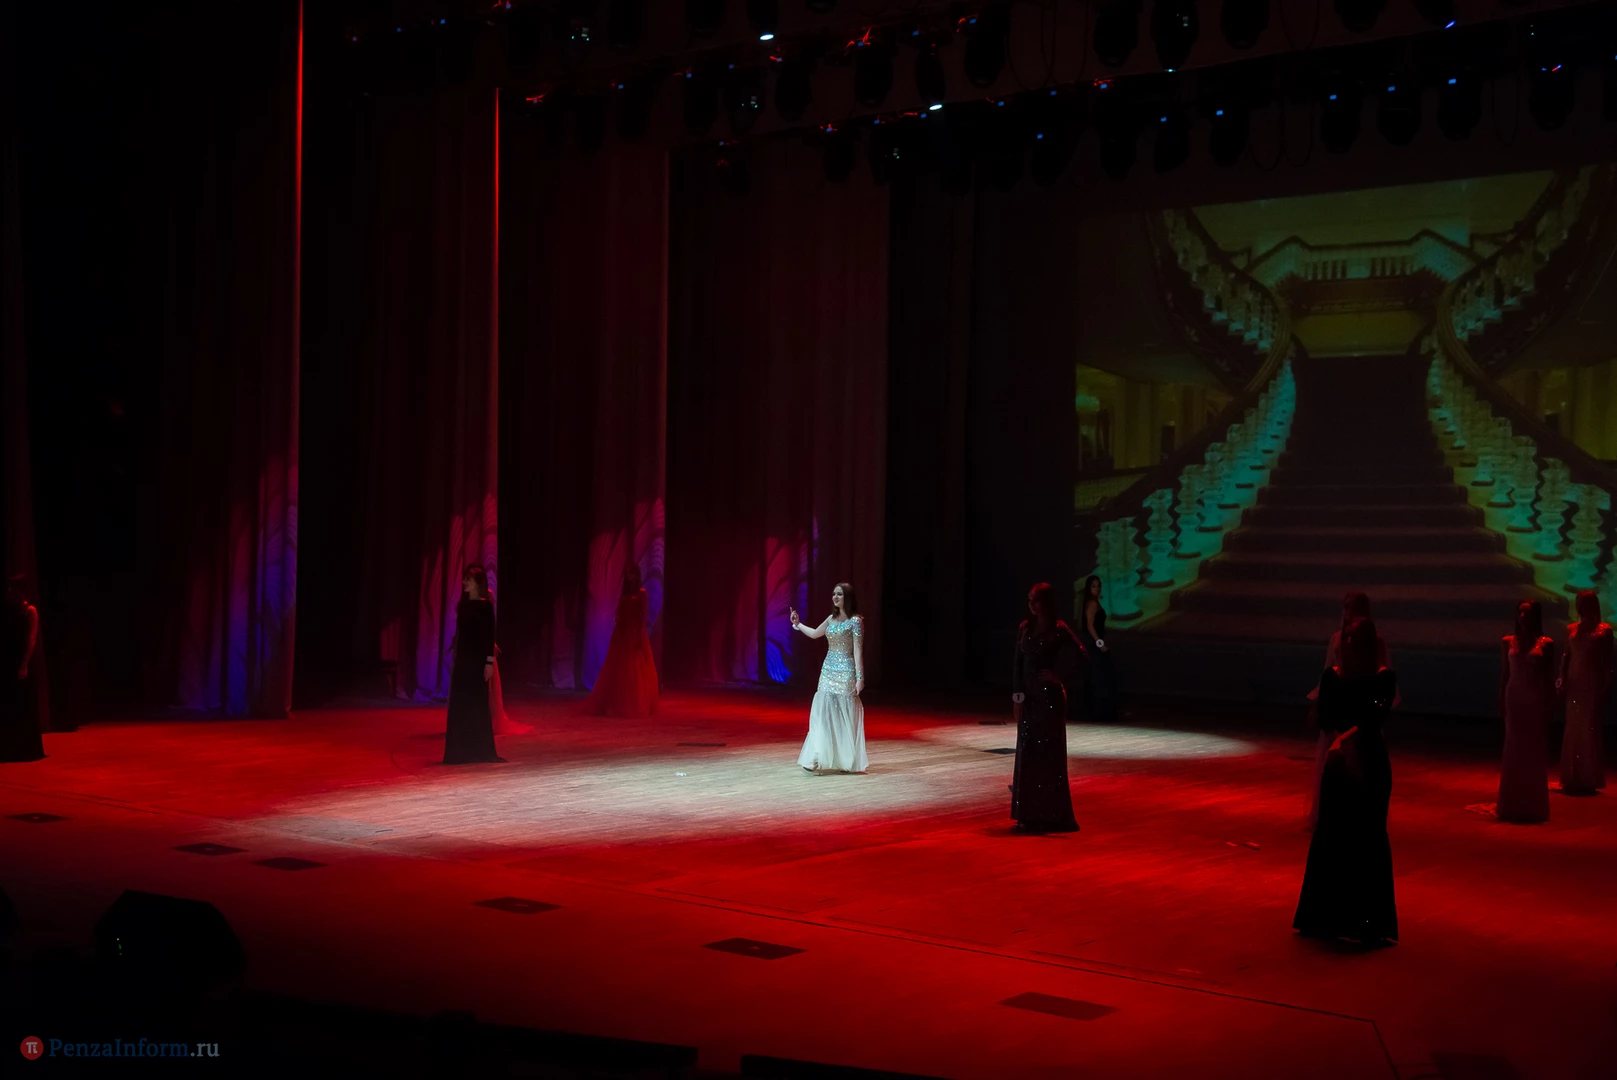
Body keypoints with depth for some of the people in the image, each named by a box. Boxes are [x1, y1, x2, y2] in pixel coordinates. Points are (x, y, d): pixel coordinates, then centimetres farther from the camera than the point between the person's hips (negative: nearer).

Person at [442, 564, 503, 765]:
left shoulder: (485, 606, -9)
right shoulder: (462, 605, 11)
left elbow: (490, 635, -12)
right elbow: (459, 633, 14)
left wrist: (490, 662, -16)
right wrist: (455, 658, 13)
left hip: (478, 658, -7)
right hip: (462, 657, 7)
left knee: (477, 702, -2)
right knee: (459, 703, 6)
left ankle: (482, 751, 5)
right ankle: (460, 751, 11)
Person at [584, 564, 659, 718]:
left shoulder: (641, 593, -1)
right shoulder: (623, 593, 13)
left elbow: (644, 615, -6)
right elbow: (618, 613, 14)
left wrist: (641, 634, -14)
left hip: (635, 632, -5)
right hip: (621, 632, 5)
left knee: (635, 669, -3)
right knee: (618, 668, 4)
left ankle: (636, 704, 2)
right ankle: (618, 703, 9)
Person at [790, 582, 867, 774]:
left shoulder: (855, 621, -9)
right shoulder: (832, 619, 10)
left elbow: (858, 651, -13)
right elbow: (814, 634, 27)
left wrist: (859, 677, -16)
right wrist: (797, 625, 16)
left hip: (845, 672, -7)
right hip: (828, 671, 7)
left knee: (845, 715, -2)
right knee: (823, 713, 2)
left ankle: (847, 760, 6)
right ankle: (823, 758, 5)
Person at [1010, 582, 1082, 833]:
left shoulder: (1059, 629, -9)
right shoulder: (1025, 628, 7)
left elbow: (1079, 656, -19)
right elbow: (1017, 664, 7)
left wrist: (1061, 678, -10)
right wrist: (1016, 698, 3)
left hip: (1050, 697, -6)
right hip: (1029, 696, 6)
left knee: (1049, 752, -4)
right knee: (1027, 752, 8)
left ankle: (1052, 815, 1)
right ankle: (1029, 813, 17)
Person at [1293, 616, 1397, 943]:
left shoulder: (1384, 678, -4)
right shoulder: (1332, 676, -1)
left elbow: (1378, 715, -14)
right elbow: (1325, 718, -10)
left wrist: (1350, 735, -22)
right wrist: (1342, 740, -22)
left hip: (1371, 761, -1)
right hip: (1339, 762, 1)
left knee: (1368, 837, 4)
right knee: (1331, 834, 4)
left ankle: (1367, 917, 9)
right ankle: (1330, 914, 10)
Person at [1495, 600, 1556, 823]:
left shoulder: (1545, 644, -1)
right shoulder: (1507, 642, 4)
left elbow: (1549, 677, 1)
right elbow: (1504, 674, 6)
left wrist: (1550, 705, -2)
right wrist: (1501, 702, 3)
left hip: (1536, 700, -1)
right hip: (1515, 698, 1)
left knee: (1535, 751, 2)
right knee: (1514, 750, 3)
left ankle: (1533, 805, 10)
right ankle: (1512, 805, 9)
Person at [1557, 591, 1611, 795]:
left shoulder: (1604, 631, -3)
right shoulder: (1572, 629, 10)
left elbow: (1607, 663, -4)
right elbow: (1566, 657, 11)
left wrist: (1605, 690, -8)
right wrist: (1562, 680, 1)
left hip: (1593, 685, -5)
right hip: (1574, 685, 5)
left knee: (1590, 730, -3)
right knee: (1573, 730, 5)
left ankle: (1589, 780, 2)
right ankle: (1572, 779, 10)